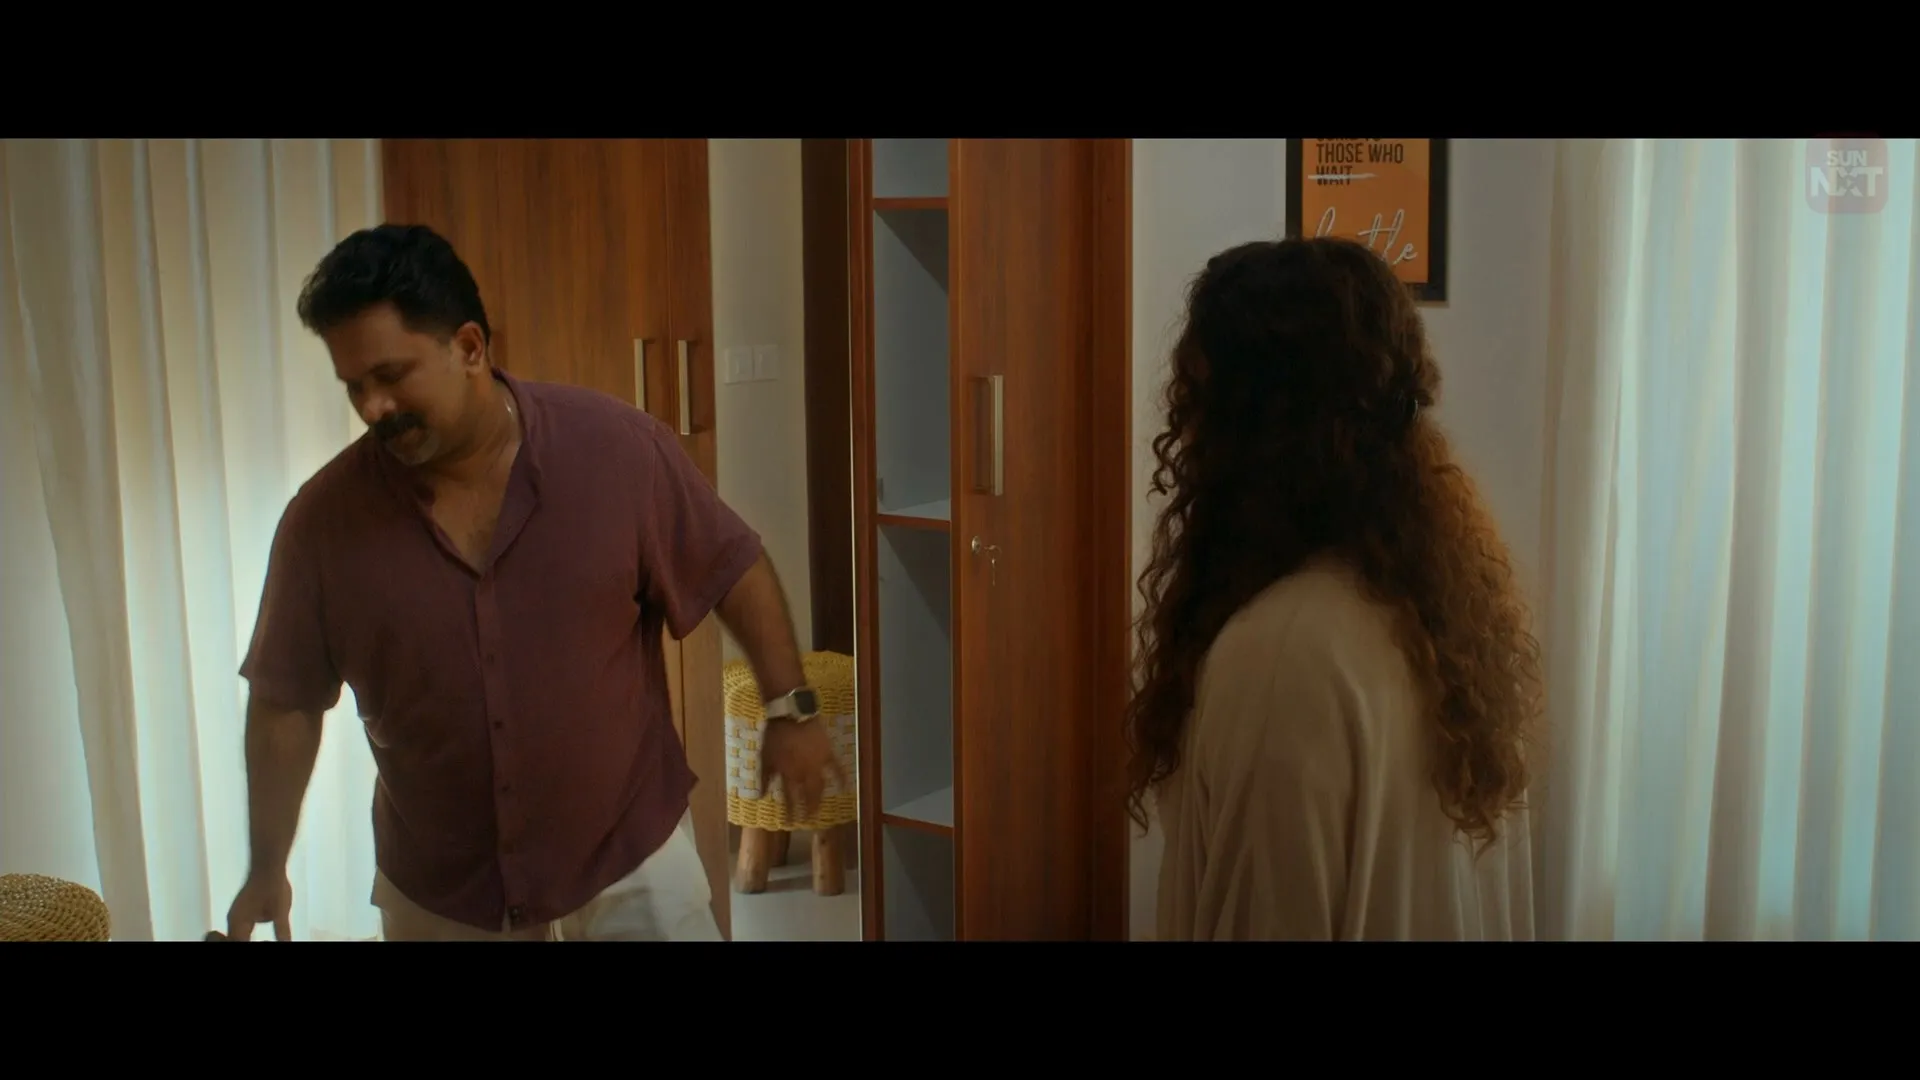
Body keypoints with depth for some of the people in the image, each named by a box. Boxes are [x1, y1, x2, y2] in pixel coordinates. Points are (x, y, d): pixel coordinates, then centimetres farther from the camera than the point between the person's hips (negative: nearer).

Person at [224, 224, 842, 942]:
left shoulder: (618, 449, -16)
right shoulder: (324, 519, -12)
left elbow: (734, 569, -3)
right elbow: (286, 702, -2)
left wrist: (789, 708, -4)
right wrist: (267, 867, -2)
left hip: (627, 855, -1)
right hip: (438, 889, 2)